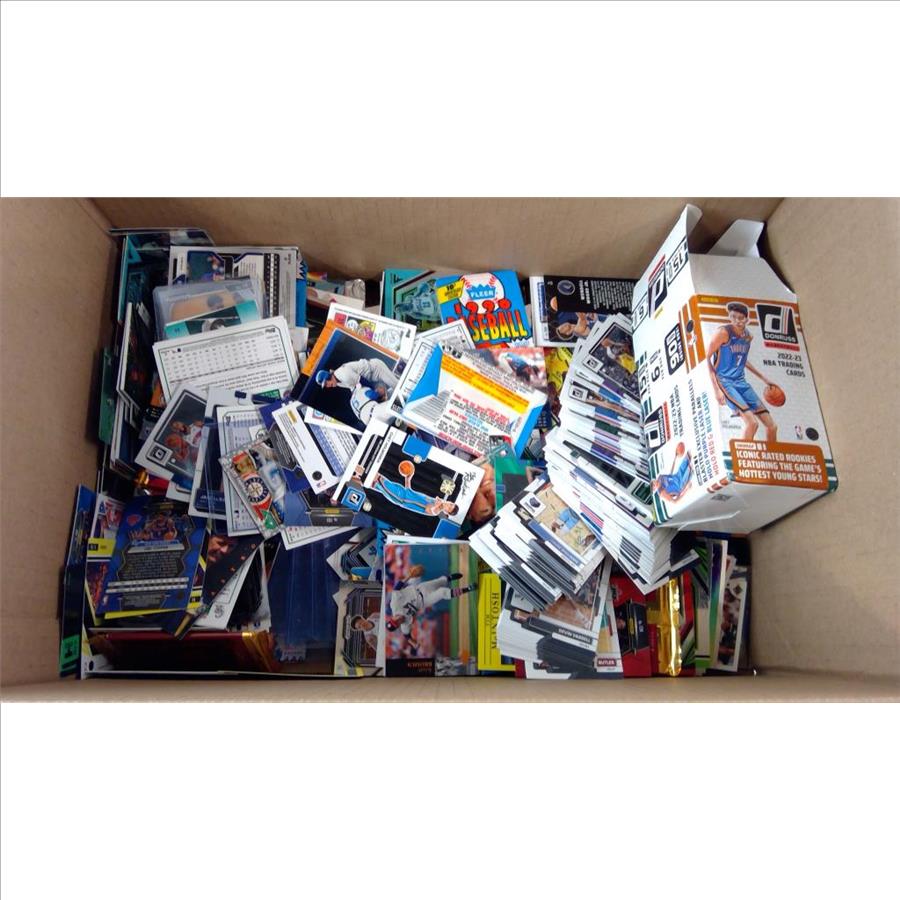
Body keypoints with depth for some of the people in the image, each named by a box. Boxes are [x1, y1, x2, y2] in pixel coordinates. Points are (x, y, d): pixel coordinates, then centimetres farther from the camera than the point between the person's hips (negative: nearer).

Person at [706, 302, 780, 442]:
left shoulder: (748, 336, 9)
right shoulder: (723, 332, -13)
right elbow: (707, 358, -15)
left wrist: (763, 378, 26)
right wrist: (716, 389, -22)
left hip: (741, 382, 7)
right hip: (724, 381, -7)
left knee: (772, 426, 4)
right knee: (752, 423, -24)